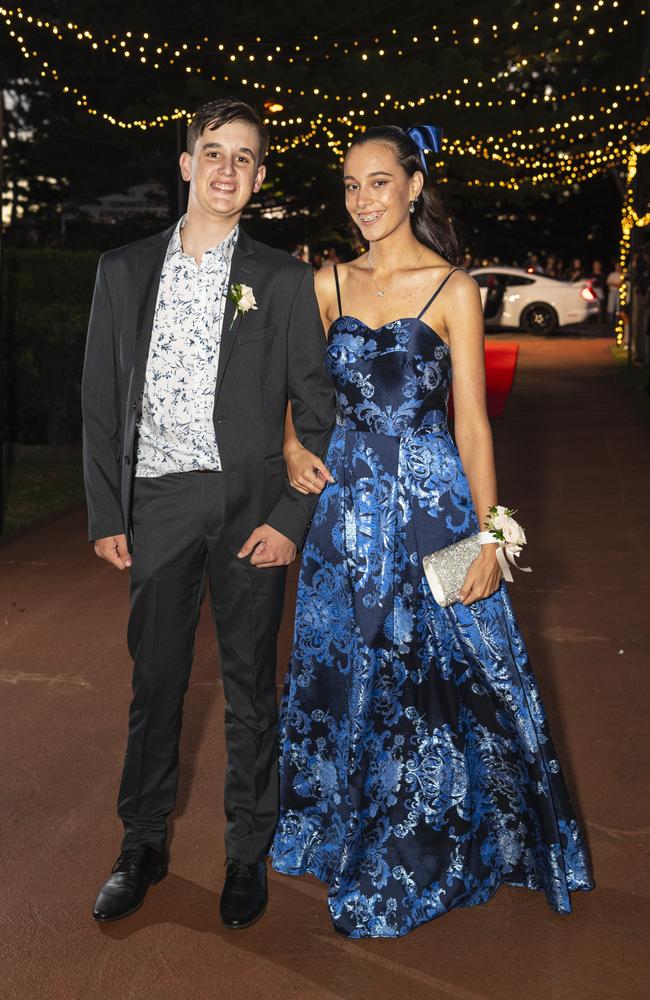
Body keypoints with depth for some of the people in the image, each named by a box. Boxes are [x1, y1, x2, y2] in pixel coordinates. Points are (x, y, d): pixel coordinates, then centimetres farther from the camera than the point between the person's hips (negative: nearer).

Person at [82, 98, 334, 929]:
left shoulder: (282, 280, 1)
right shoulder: (125, 270, 7)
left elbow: (317, 410, 1)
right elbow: (101, 401, 7)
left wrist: (294, 517, -7)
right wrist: (105, 513, 2)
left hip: (249, 507, -1)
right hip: (157, 503, 2)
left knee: (249, 686, 8)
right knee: (154, 681, 10)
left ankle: (248, 853, 25)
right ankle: (142, 846, 27)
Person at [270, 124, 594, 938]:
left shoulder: (452, 289, -5)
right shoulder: (330, 284, 6)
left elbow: (472, 424, -6)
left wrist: (488, 539, -10)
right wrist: (292, 447, -4)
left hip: (431, 503, -4)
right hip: (347, 501, 4)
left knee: (436, 674, 3)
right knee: (346, 674, 14)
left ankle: (430, 852, 25)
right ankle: (357, 837, 36)